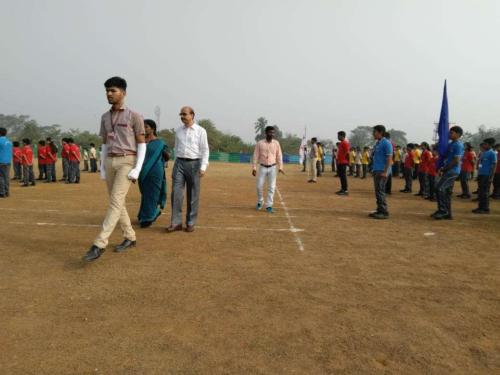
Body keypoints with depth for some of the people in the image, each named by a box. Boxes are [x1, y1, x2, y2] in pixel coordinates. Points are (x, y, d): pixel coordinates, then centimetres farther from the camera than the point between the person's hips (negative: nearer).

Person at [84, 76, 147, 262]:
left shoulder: (134, 116, -5)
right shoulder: (105, 117, 13)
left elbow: (142, 144, -6)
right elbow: (105, 144, 17)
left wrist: (137, 169, -15)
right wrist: (102, 168, 11)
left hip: (126, 162, -7)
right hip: (109, 162, 7)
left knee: (115, 202, -15)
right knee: (117, 202, 8)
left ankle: (99, 244, -17)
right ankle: (130, 238, 21)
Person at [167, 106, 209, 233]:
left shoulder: (200, 131, 0)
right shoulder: (178, 130, 12)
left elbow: (205, 150, -3)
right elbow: (176, 147, 17)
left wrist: (203, 167, -13)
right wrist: (176, 164, 13)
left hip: (194, 164, -3)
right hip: (179, 162, 3)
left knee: (193, 195, 3)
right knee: (176, 193, -5)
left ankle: (190, 223, 13)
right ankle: (176, 222, 2)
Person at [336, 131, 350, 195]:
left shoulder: (345, 142, -13)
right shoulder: (341, 143, 17)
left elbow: (348, 153, -18)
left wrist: (348, 161, -19)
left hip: (343, 163, -10)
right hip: (339, 162, 10)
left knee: (343, 176, -8)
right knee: (340, 175, 13)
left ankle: (345, 190, -5)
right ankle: (342, 189, 20)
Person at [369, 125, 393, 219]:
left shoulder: (386, 143, -11)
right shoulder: (377, 143, 17)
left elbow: (389, 158, -16)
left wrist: (385, 172, -21)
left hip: (382, 171, -9)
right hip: (376, 170, 9)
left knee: (380, 191, -9)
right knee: (377, 191, 11)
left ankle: (384, 212, -4)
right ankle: (379, 210, 18)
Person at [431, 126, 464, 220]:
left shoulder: (458, 145, -13)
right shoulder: (450, 144, 16)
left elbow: (456, 161, -19)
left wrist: (444, 169, -13)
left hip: (452, 171, -9)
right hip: (449, 171, 9)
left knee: (440, 188, -15)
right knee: (446, 191, 10)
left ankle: (443, 210, -9)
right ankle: (447, 213, 16)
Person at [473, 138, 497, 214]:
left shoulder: (492, 153, -9)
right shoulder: (483, 153, 16)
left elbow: (494, 165, -12)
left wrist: (491, 177, -16)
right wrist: (478, 174, 18)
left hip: (487, 175, -8)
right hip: (481, 174, 8)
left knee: (485, 192, -5)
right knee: (480, 192, 10)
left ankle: (486, 209, 0)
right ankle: (480, 207, 17)